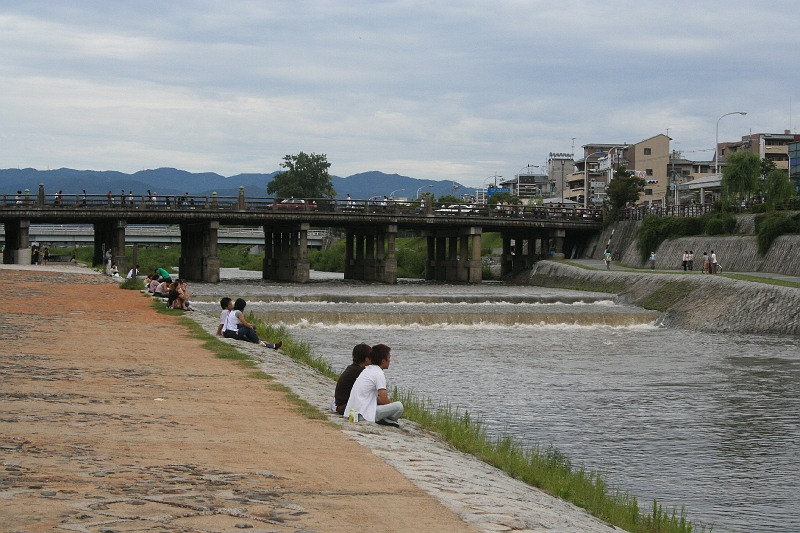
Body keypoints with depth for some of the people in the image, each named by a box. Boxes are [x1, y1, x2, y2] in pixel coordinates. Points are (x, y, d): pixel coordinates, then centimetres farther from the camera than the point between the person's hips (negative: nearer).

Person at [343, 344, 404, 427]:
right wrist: (393, 406, 6)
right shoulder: (379, 374, -10)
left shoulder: (367, 370, 18)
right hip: (364, 414, -10)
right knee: (399, 406, -15)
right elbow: (384, 400, -13)